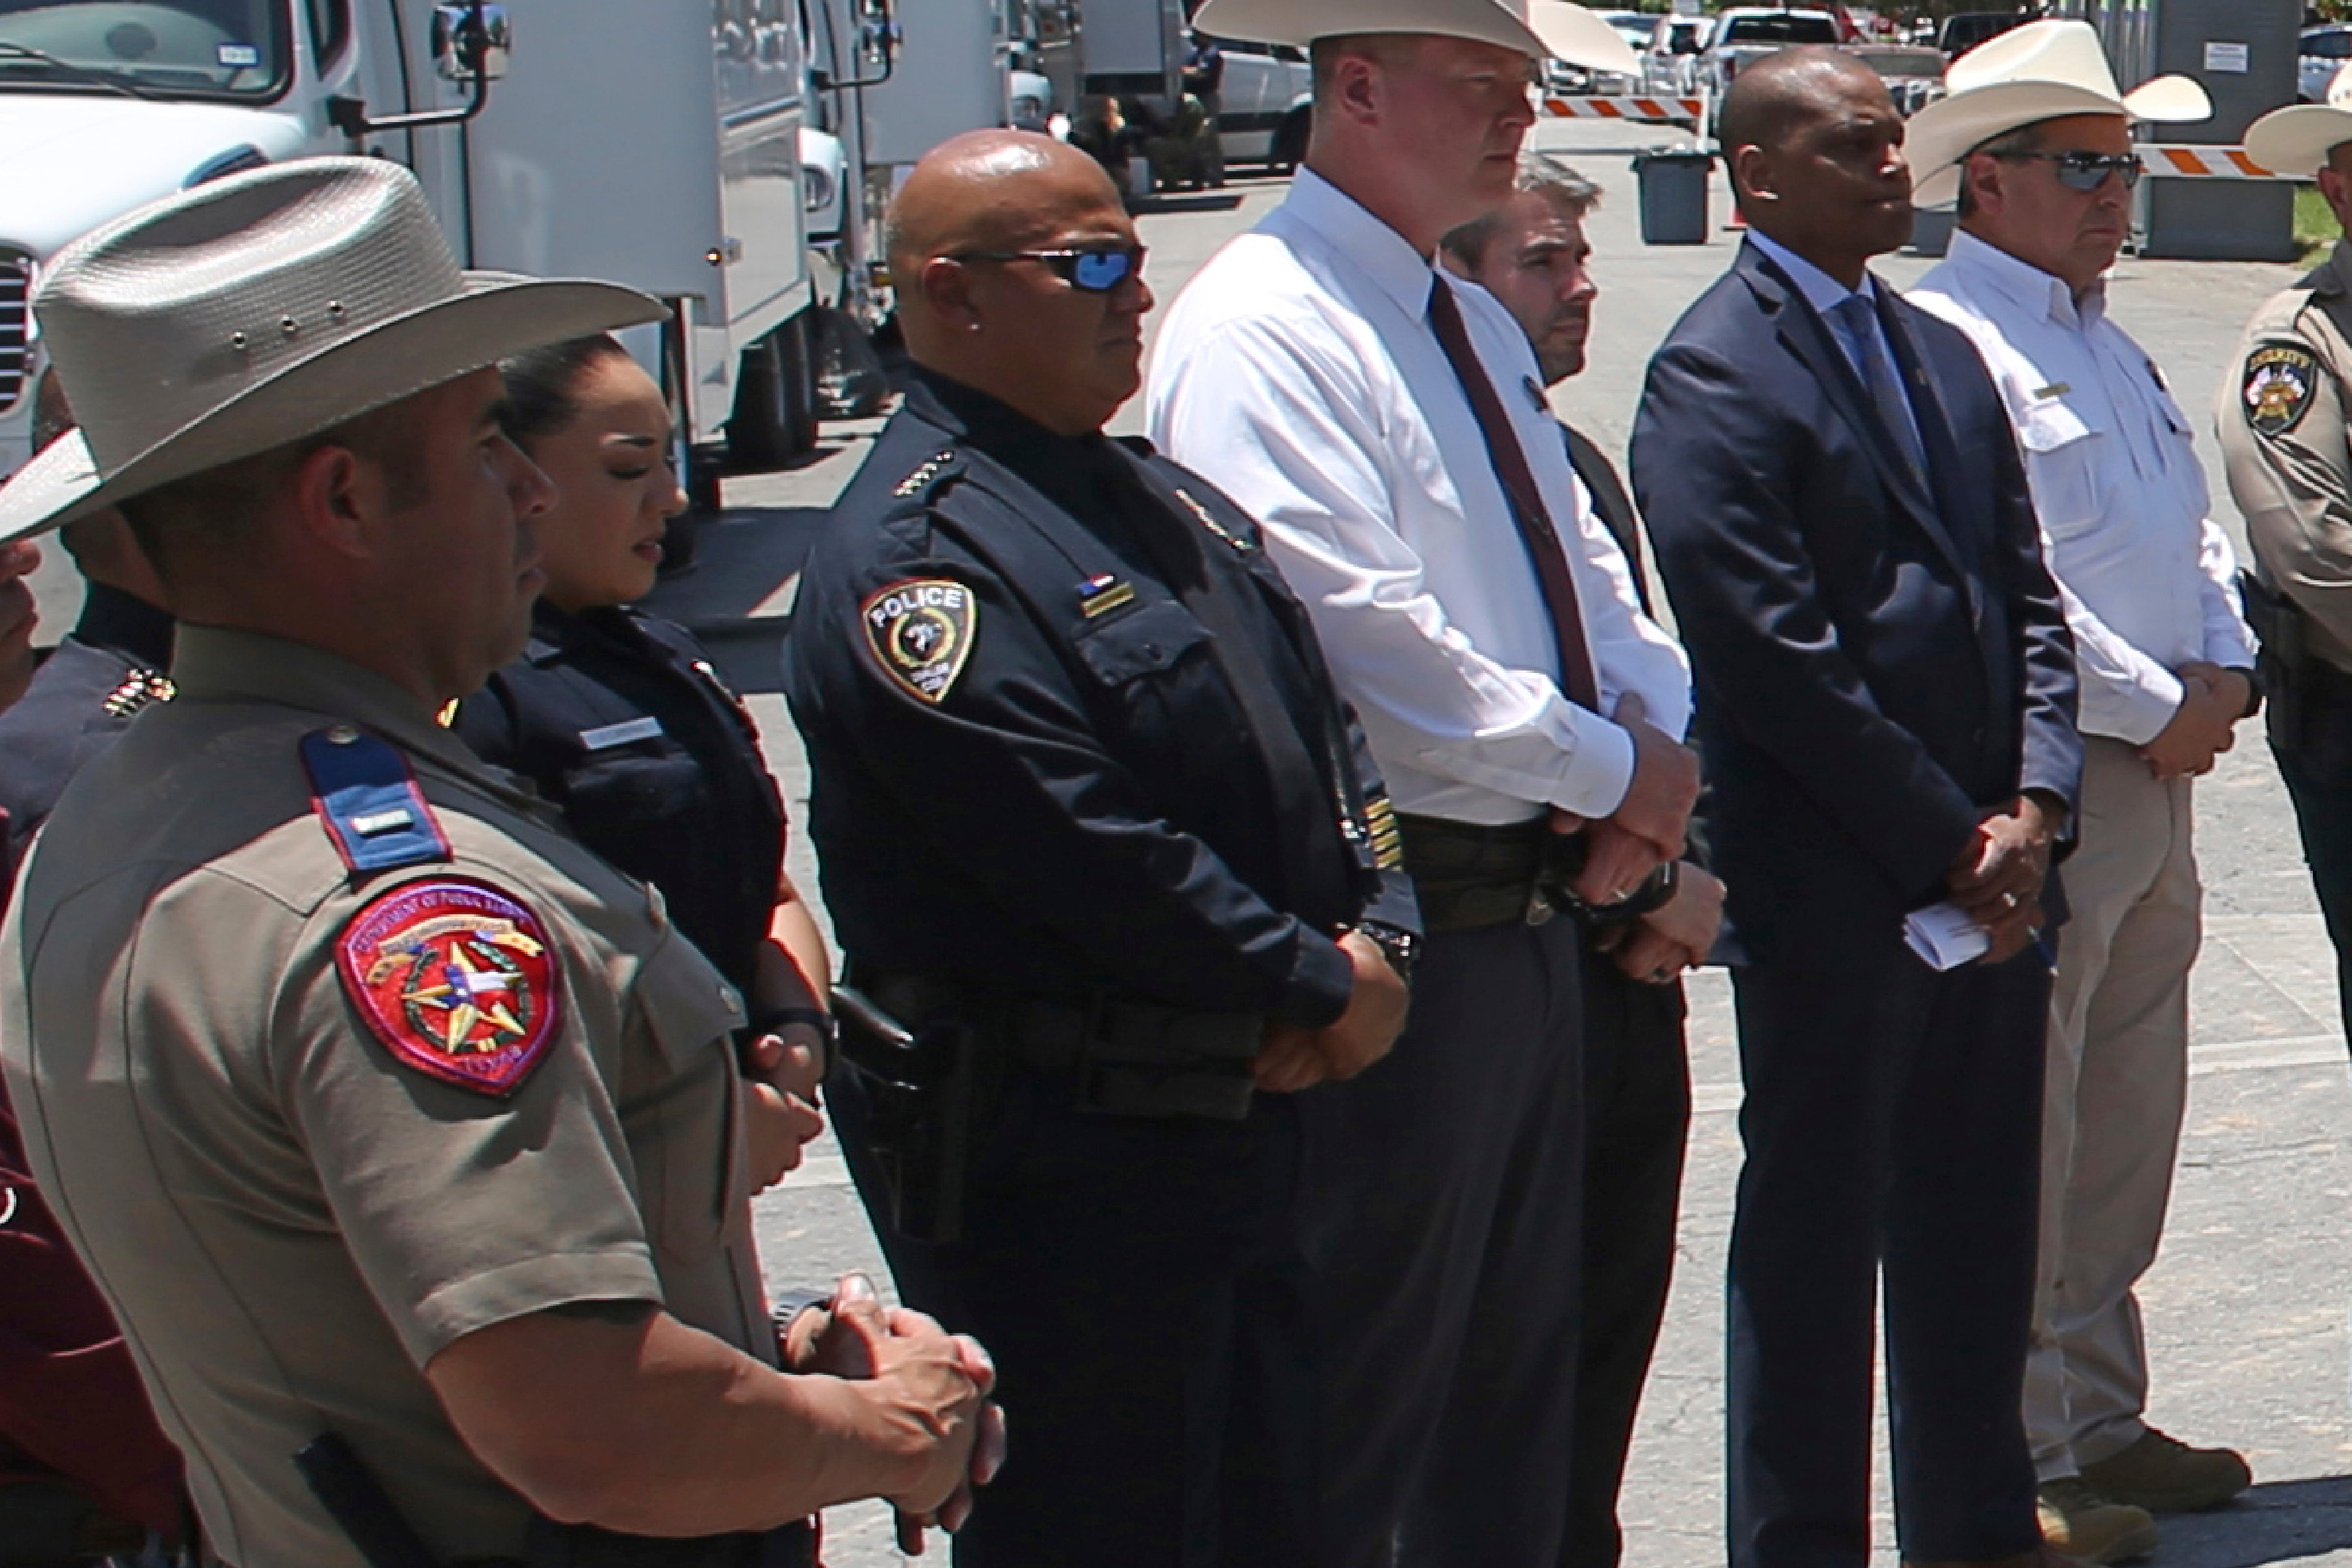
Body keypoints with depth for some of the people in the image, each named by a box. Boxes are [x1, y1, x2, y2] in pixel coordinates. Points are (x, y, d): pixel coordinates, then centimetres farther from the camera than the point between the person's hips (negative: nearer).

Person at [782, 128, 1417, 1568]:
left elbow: (1324, 731, 16)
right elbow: (1092, 856, -22)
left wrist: (1380, 934, -3)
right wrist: (1324, 989, -13)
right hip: (1054, 1164, -9)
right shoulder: (916, 555, -17)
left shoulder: (1164, 501, 15)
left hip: (1244, 1115, 9)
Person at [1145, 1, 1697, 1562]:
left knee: (1521, 1367, 18)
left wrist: (1654, 748, -3)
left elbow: (1588, 574, 18)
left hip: (1534, 917, 10)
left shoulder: (1480, 329, 15)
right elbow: (1366, 638, -23)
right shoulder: (1266, 328, -15)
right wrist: (1610, 771, -15)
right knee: (1368, 1391, -2)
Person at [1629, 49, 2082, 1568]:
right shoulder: (1716, 374, -11)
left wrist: (2034, 804, -2)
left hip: (1989, 873, 7)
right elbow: (1774, 655, -16)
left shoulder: (1944, 355, 15)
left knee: (1980, 1228, 14)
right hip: (1833, 888, -7)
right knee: (1818, 1236, 4)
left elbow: (2026, 593, 13)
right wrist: (1949, 839, -12)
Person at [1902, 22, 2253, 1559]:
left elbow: (2198, 533, 21)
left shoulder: (2116, 349, 21)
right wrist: (2155, 706, -14)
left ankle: (2103, 1423, 24)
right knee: (2020, 1135, -6)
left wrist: (2224, 669, 2)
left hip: (2157, 775, 10)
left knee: (2130, 1124, 14)